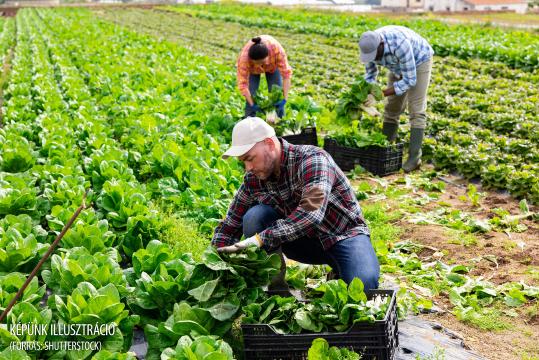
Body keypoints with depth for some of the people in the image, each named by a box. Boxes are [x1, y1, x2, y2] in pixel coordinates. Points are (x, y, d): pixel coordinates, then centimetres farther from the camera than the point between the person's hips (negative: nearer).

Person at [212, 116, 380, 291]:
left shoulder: (312, 159, -25)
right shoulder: (253, 179, -7)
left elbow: (311, 214, -40)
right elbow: (229, 225, 0)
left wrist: (262, 238, -44)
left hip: (344, 235, -4)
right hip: (304, 239, 4)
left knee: (363, 284, -33)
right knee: (254, 217, -20)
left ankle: (341, 271, 0)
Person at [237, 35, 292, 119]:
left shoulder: (277, 49, -41)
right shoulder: (245, 57, -40)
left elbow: (286, 73, -36)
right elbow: (242, 83, -34)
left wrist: (284, 99, -38)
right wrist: (252, 105, -34)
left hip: (273, 65, 0)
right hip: (252, 68, 0)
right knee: (251, 95, -11)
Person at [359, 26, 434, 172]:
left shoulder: (400, 45, -43)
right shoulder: (369, 46, -22)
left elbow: (410, 80, -36)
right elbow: (370, 77, -8)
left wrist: (382, 94, -38)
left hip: (419, 61, -6)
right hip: (399, 65, 6)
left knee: (415, 109, -13)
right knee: (392, 107, 4)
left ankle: (414, 156, -13)